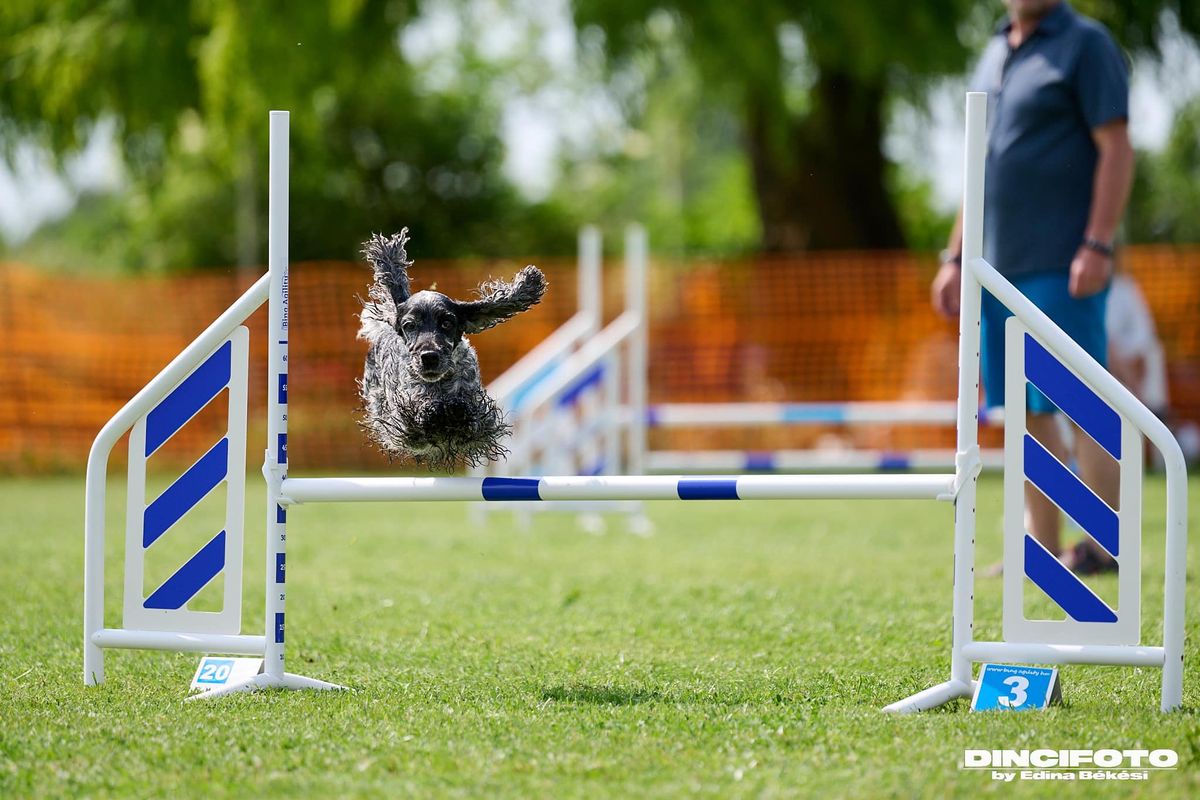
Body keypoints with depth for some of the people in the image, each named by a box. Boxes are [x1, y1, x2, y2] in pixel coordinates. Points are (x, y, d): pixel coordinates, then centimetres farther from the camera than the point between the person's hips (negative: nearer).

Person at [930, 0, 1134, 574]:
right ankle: (1041, 548, 11)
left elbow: (1116, 149, -11)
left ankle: (1105, 546, -4)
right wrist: (955, 257, 20)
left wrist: (1097, 246, -19)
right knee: (1027, 411, 7)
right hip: (999, 267, 8)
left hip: (1061, 268, -7)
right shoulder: (995, 55, 19)